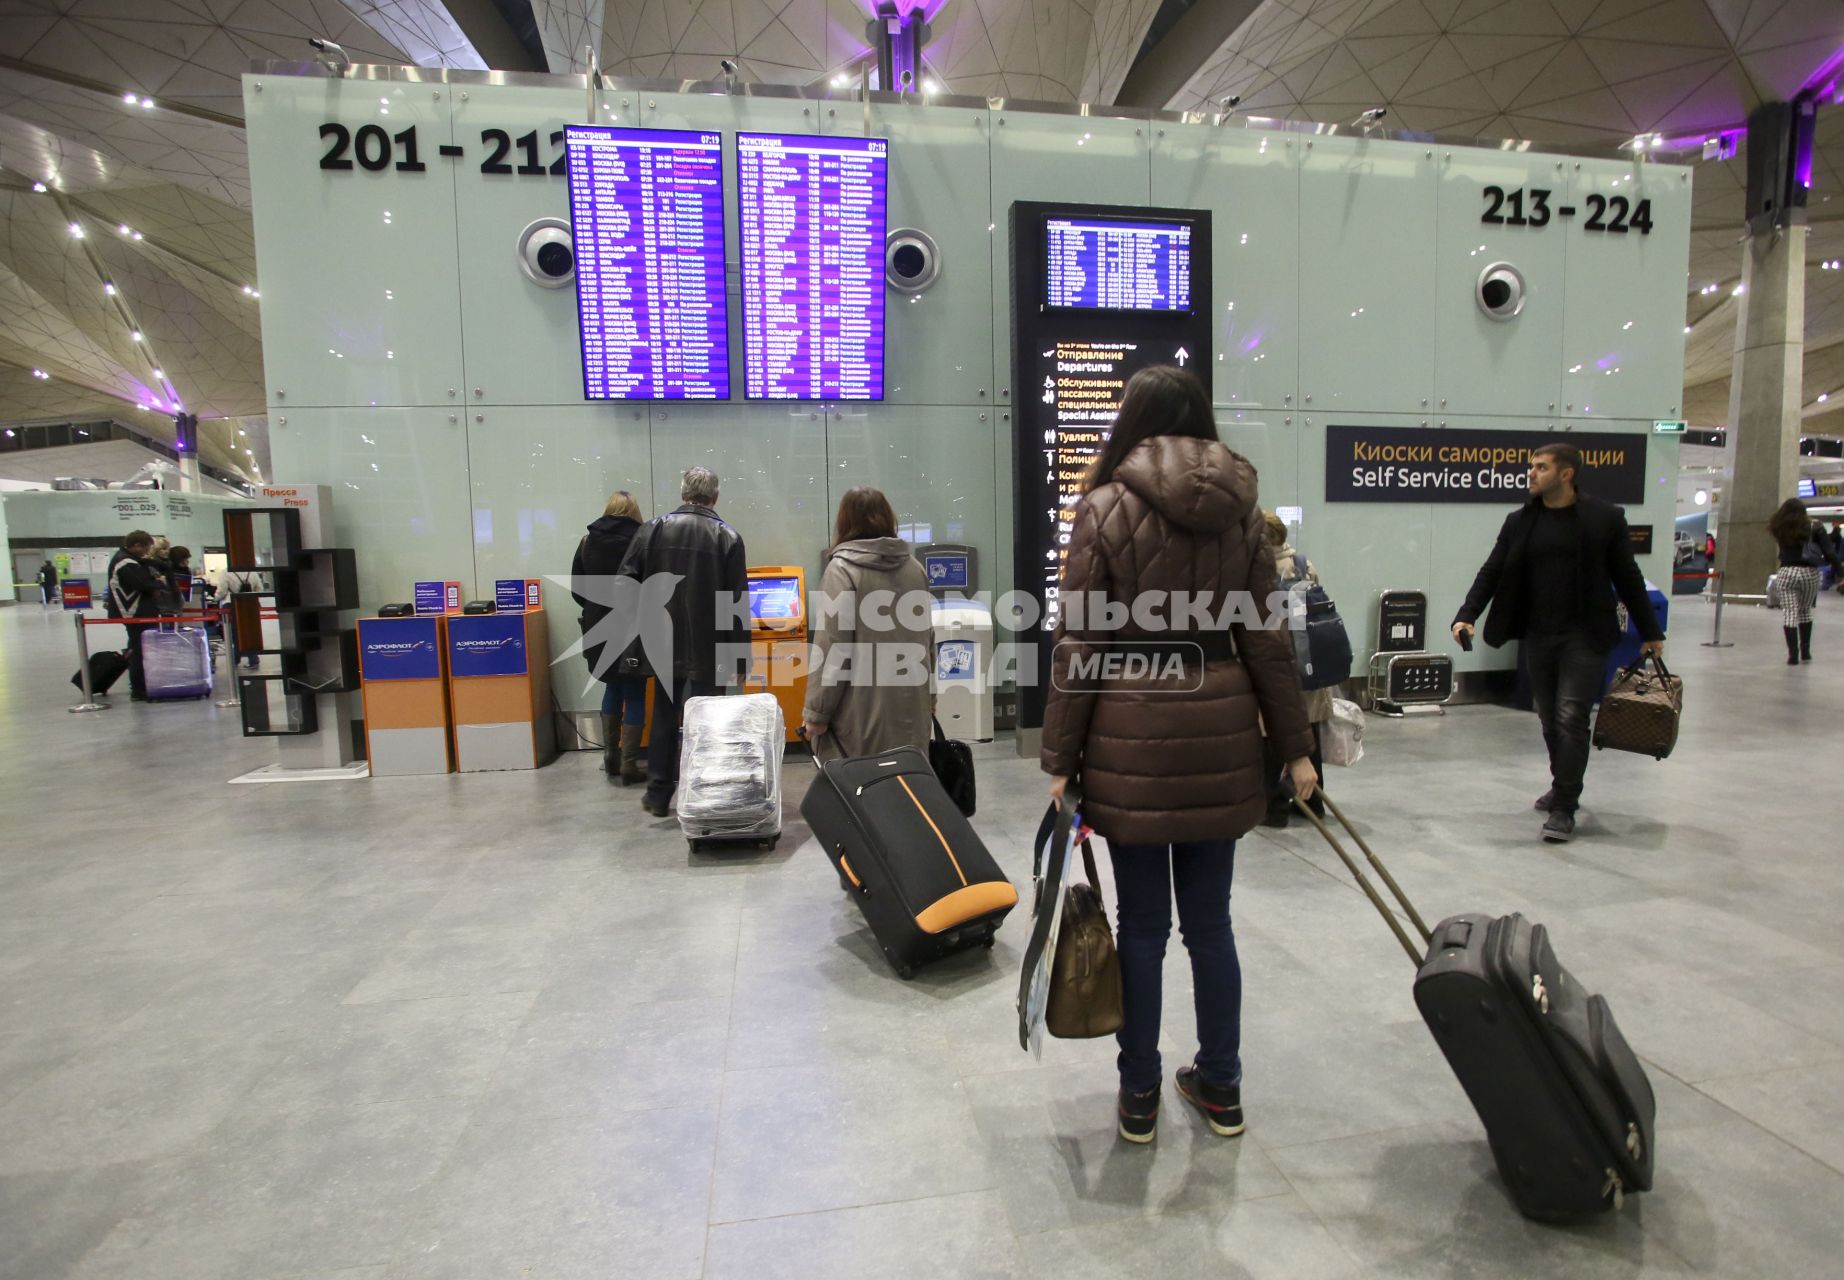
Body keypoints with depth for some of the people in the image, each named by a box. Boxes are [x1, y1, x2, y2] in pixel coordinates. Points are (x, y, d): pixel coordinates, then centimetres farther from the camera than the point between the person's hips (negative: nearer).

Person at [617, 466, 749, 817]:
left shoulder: (653, 528, 0)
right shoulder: (728, 537, -5)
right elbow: (738, 603, -8)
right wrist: (740, 657, -4)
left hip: (664, 645, 2)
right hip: (709, 649, -2)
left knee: (664, 717, 16)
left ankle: (658, 795, 23)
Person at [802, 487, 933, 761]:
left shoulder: (842, 569, -9)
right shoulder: (913, 567, 9)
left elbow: (832, 648, -13)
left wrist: (817, 712, -7)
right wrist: (928, 693, 26)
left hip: (861, 712, -6)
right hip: (910, 706, 6)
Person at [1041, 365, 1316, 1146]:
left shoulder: (1107, 509, -5)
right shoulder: (1240, 511, 5)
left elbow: (1077, 646, -8)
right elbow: (1267, 641, 6)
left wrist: (1060, 758, -3)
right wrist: (1295, 746, 13)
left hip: (1132, 735, -3)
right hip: (1219, 733, 4)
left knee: (1143, 924, 9)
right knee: (1210, 919, 16)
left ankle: (1139, 1096, 24)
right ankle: (1220, 1088, 31)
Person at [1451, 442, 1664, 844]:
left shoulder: (1604, 517, -1)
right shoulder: (1519, 522, 6)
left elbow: (1627, 578, 3)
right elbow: (1492, 573, 3)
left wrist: (1650, 632, 7)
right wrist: (1467, 615, -11)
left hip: (1584, 636, -3)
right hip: (1537, 635, 4)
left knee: (1571, 718, -8)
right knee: (1550, 719, 12)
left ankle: (1563, 809, -2)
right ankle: (1564, 788, 31)